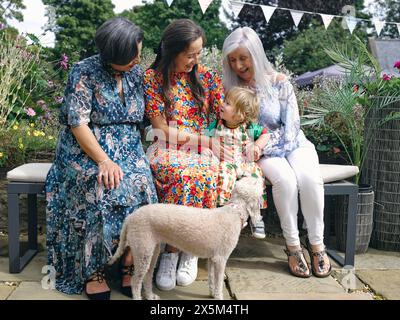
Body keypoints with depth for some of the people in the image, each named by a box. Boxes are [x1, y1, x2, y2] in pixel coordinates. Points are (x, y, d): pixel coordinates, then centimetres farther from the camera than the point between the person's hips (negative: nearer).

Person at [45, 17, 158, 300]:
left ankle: (131, 267, -21)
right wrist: (104, 161, -24)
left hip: (127, 147, 4)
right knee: (100, 188, -34)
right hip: (85, 148, -3)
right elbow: (77, 123, -14)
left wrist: (134, 152, -3)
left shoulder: (136, 72, 9)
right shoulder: (84, 72, -7)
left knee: (140, 185, -28)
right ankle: (92, 271, -21)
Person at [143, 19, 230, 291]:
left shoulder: (208, 77, 8)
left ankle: (173, 249, -18)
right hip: (167, 149, -1)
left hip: (204, 149, 2)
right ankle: (184, 248, -20)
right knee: (183, 173, -37)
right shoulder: (153, 78, 1)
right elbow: (163, 130, -5)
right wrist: (205, 141, -11)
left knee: (200, 173, -34)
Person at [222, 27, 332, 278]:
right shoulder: (231, 88, 2)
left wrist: (263, 144, -18)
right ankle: (293, 245, -17)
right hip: (263, 153, 0)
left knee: (309, 177, -31)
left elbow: (291, 126, -7)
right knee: (285, 178, -33)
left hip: (293, 144, 0)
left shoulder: (279, 82, -4)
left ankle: (317, 243, -13)